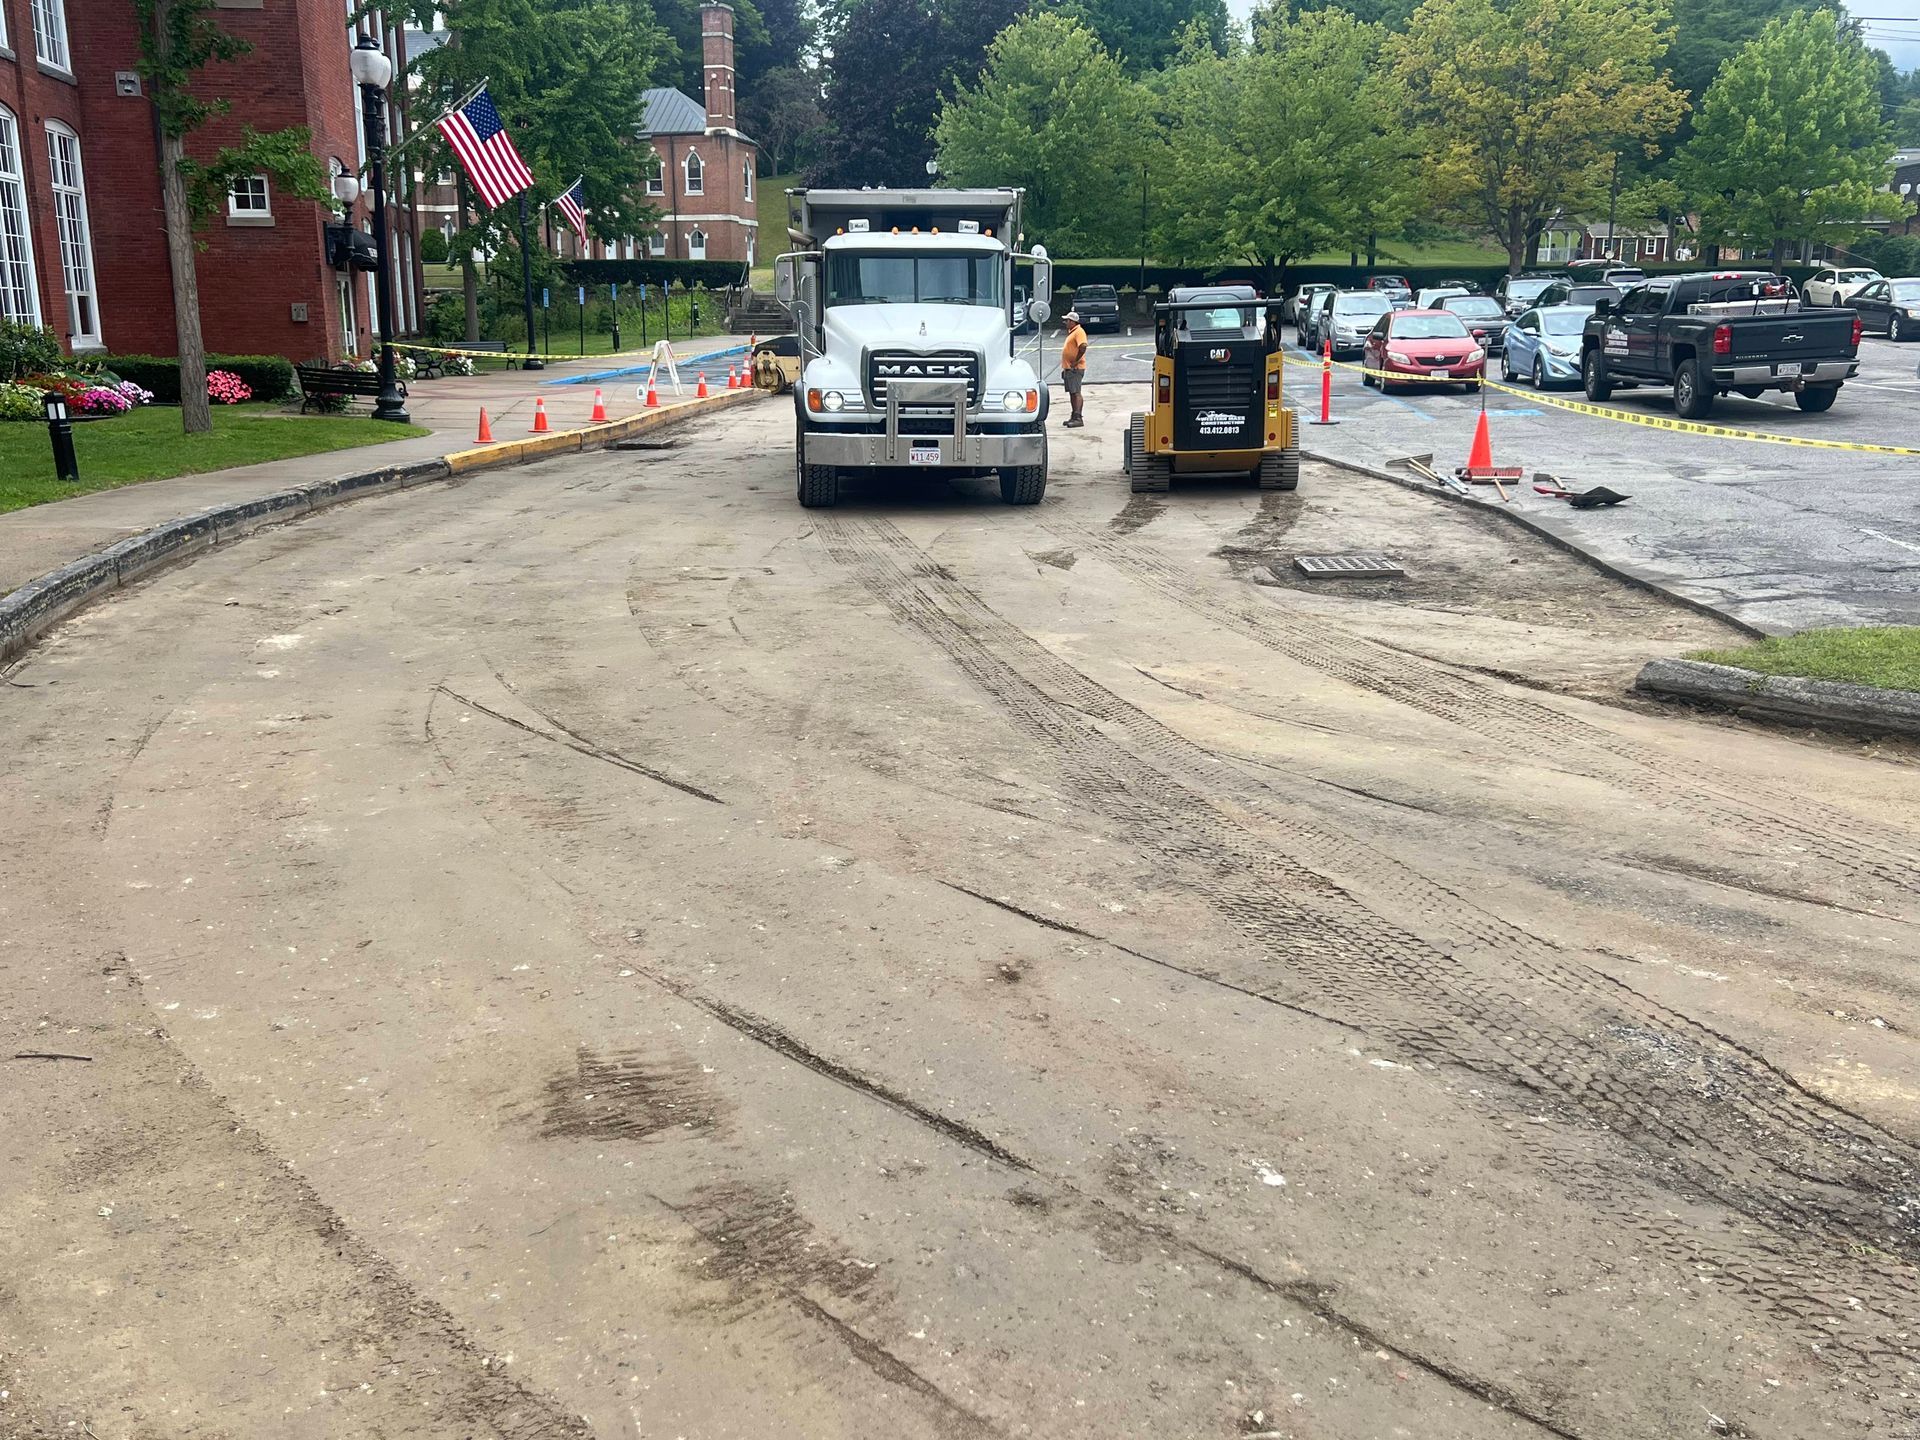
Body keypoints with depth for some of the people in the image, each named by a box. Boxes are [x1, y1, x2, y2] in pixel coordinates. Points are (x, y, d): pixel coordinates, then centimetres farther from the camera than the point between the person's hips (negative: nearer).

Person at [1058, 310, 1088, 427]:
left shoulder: (1079, 332, -14)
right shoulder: (1071, 332, 18)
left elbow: (1083, 346, -29)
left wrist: (1076, 362, -24)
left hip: (1075, 368, -10)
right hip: (1068, 368, 10)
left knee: (1076, 392, -14)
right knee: (1072, 393, 13)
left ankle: (1078, 418, -18)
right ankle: (1074, 417, 18)